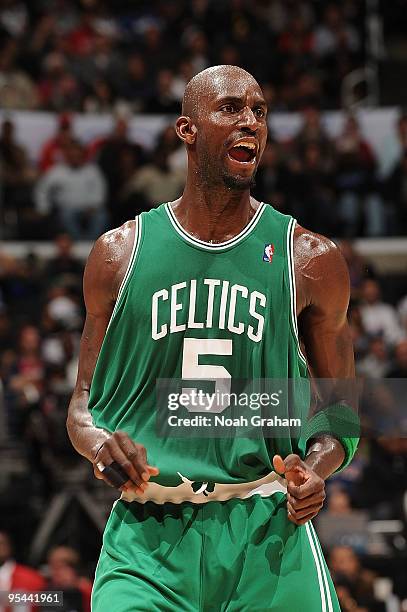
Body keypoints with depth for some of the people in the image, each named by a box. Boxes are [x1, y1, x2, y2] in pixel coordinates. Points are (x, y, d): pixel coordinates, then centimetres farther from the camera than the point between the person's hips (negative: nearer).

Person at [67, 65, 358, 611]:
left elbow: (340, 410, 13)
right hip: (148, 536, 0)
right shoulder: (119, 254, 7)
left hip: (267, 531, 0)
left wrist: (316, 467, -9)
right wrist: (97, 442, -9)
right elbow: (85, 401, 14)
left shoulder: (311, 260, 6)